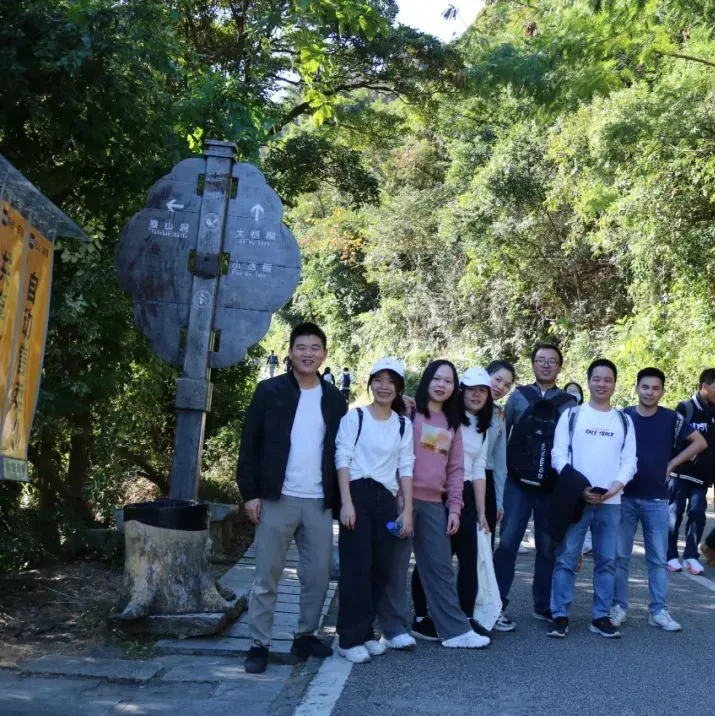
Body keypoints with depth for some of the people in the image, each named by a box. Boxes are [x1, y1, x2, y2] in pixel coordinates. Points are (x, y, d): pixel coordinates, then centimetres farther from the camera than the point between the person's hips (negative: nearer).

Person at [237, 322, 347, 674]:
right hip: (277, 499, -3)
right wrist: (250, 493, -9)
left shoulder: (334, 398, 9)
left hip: (319, 502, 3)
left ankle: (305, 636, 23)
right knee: (266, 577, 1)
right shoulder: (270, 391, -1)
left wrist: (338, 498, 6)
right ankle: (258, 645, 9)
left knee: (318, 576, 7)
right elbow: (250, 444, -2)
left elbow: (340, 451, 12)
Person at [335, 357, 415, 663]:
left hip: (386, 500, 4)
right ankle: (351, 638, 2)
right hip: (358, 494, -4)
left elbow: (406, 467, 10)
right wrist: (346, 502, -13)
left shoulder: (404, 424, 11)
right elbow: (342, 459, -5)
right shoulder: (355, 416, 0)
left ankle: (365, 632, 18)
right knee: (358, 567, -6)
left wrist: (407, 510, 4)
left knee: (382, 569, 4)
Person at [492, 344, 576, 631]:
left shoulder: (568, 403, 4)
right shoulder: (518, 396, 4)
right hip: (518, 483, -1)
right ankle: (496, 606, 0)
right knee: (507, 543, -5)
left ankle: (544, 606, 22)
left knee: (548, 547, 9)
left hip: (553, 487, 1)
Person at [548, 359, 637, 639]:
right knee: (566, 559, -1)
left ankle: (601, 617, 15)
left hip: (611, 502, 3)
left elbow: (629, 461, 7)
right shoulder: (572, 415, 4)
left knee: (607, 561, 7)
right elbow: (558, 455, -2)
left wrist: (615, 487, -12)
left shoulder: (624, 421, 12)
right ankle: (560, 616, 4)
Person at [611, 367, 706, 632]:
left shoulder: (672, 419, -2)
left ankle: (658, 610, 11)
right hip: (624, 498, 0)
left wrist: (672, 463, 0)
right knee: (620, 556, 4)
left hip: (657, 500, 0)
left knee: (658, 558, 4)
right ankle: (618, 607, 13)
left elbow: (700, 442, 5)